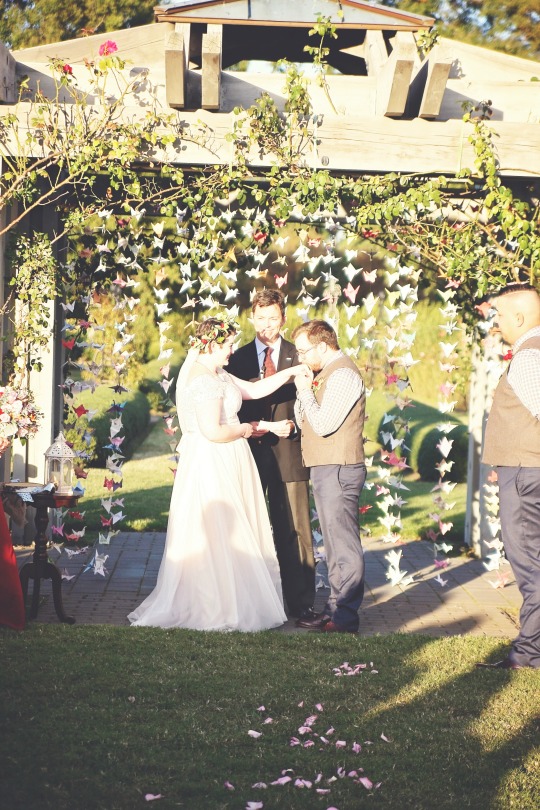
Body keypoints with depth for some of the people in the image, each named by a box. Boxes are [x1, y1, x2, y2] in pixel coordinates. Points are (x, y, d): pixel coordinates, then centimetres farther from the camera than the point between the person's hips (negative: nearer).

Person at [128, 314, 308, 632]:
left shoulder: (217, 374, 13)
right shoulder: (205, 380, -19)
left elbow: (254, 389, 16)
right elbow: (212, 431, -25)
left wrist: (291, 372, 12)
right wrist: (243, 430, -9)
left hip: (221, 465, 10)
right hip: (212, 465, -10)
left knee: (224, 535, 14)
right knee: (217, 537, -1)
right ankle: (215, 608, 8)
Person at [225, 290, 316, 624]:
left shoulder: (299, 356, 6)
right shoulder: (239, 358, 10)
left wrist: (294, 425, -15)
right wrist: (246, 428, -10)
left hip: (288, 452, -1)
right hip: (250, 452, 2)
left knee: (295, 530, -2)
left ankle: (301, 603, 6)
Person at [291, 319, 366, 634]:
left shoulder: (343, 375, -15)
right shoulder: (326, 373, 17)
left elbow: (323, 425, -21)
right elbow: (303, 421, 16)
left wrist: (306, 391, -9)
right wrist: (304, 391, 1)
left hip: (339, 469, -11)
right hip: (326, 467, 11)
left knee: (344, 544, -5)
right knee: (335, 544, 14)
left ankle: (345, 617, -1)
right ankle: (337, 607, 21)